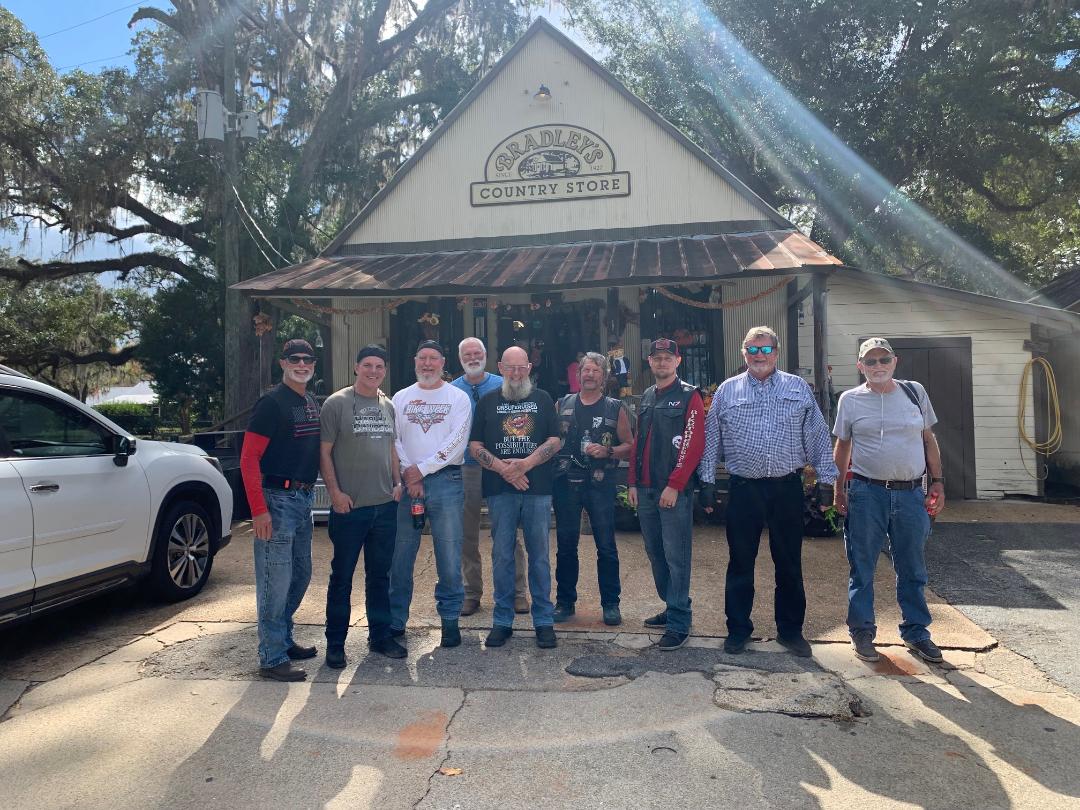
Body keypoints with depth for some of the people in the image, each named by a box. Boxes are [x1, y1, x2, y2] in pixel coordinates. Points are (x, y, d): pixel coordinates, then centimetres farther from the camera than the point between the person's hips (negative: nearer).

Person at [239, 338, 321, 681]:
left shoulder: (313, 404, 13)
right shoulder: (272, 402, -10)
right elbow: (249, 458, -15)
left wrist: (309, 492, 12)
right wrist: (259, 510, -20)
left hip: (304, 498, 8)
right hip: (277, 499, -8)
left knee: (300, 575, 17)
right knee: (275, 581, -3)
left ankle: (285, 639, 33)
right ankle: (272, 659, 6)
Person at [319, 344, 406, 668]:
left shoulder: (388, 405, 12)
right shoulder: (337, 403, -6)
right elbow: (324, 451, -8)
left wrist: (397, 482, 8)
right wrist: (335, 491, -14)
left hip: (385, 506, 5)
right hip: (349, 507, -5)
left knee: (380, 575, 15)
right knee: (342, 577, 4)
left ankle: (380, 635, 27)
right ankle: (335, 643, 17)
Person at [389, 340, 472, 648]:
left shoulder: (458, 398, 3)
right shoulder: (400, 398, 12)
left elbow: (456, 442, -7)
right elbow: (393, 440, 5)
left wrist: (421, 469, -11)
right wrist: (408, 475, -7)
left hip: (444, 481, -2)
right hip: (406, 482, 3)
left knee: (449, 555, -1)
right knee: (400, 554, 7)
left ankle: (450, 619, 12)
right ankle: (395, 620, 19)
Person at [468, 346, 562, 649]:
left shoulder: (542, 399, 10)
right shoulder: (488, 401, 10)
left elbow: (555, 441, 2)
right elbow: (475, 446, 4)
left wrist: (526, 463, -12)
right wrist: (503, 468, -10)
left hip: (537, 489, 0)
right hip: (500, 490, 0)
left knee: (539, 555, 4)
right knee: (502, 556, 4)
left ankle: (543, 621, 12)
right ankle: (502, 621, 14)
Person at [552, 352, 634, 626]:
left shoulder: (615, 408, 4)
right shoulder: (563, 405, 10)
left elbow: (629, 445, 4)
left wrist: (607, 452, -13)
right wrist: (551, 468, -3)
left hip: (600, 483, -2)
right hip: (565, 482, 2)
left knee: (606, 546, 1)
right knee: (566, 545, 9)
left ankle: (610, 604, 14)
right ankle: (565, 601, 21)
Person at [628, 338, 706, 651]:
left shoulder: (689, 396, -5)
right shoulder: (646, 397, 16)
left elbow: (694, 445, -12)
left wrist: (674, 486, -17)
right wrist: (632, 482, 11)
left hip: (675, 490, -7)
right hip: (646, 490, 7)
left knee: (676, 555, -5)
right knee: (655, 552, 13)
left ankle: (679, 623, 3)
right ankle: (671, 607, 28)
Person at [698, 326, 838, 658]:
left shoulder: (799, 388, 6)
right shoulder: (727, 391, 6)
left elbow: (818, 437, 7)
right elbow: (711, 440, 7)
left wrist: (827, 480, 2)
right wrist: (707, 481, 3)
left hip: (787, 487, 1)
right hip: (744, 489, 0)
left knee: (789, 564, 9)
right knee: (740, 563, 7)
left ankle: (790, 630, 25)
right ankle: (738, 629, 21)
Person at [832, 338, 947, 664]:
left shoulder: (914, 392, 6)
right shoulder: (850, 400, 2)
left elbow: (929, 439, 12)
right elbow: (842, 446, 8)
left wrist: (937, 481, 7)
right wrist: (839, 489, 6)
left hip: (911, 493, 2)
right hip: (867, 493, -2)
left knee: (913, 569, 11)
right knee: (861, 567, 5)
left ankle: (915, 631, 25)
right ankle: (862, 631, 18)